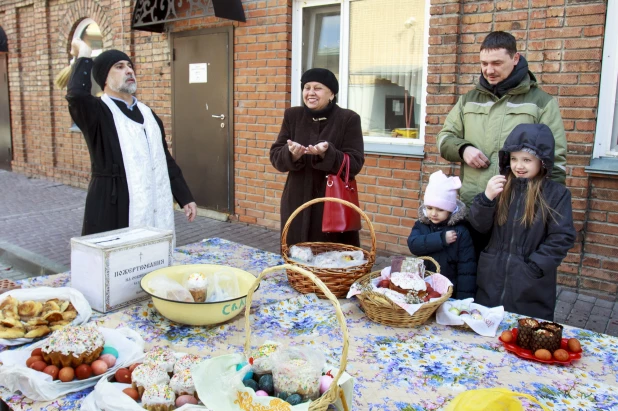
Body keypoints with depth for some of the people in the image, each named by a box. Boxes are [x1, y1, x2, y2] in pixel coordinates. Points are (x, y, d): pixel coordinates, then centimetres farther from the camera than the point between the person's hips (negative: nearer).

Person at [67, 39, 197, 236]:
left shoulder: (147, 113, 15)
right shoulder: (97, 112, -4)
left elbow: (165, 159, 17)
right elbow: (76, 95, -28)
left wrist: (185, 197, 13)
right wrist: (84, 57, -11)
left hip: (154, 210, 6)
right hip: (113, 210, -6)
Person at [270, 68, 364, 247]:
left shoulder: (349, 119, -4)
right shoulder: (292, 116, 6)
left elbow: (355, 164, -9)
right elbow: (275, 156, 3)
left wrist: (326, 154, -26)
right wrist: (291, 153, -20)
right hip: (298, 203, 3)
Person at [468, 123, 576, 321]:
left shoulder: (557, 194, -6)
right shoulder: (502, 187, 0)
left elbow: (562, 238, -8)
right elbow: (479, 226, -2)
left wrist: (534, 268, -14)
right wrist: (486, 198, -19)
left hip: (531, 288, -3)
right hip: (493, 281, 3)